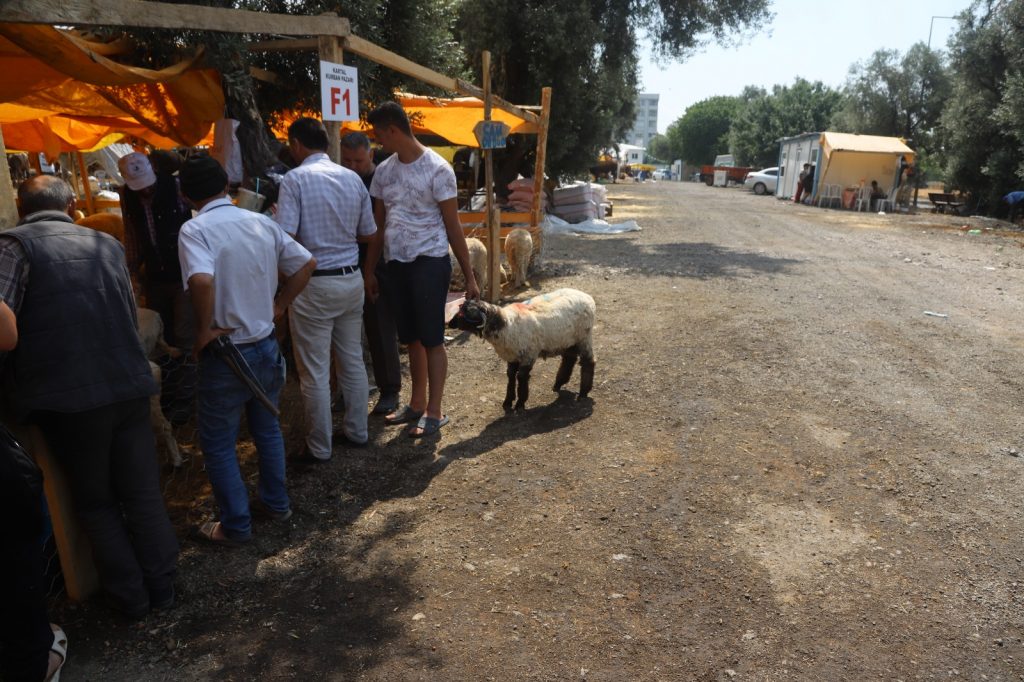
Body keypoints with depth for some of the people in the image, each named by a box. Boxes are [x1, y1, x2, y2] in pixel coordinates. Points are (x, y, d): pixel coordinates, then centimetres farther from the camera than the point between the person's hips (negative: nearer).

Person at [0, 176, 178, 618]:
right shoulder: (107, 244, 9)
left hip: (67, 398, -3)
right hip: (129, 386, 4)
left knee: (95, 502, 15)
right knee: (143, 493, 15)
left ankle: (130, 595, 26)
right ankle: (161, 585, 28)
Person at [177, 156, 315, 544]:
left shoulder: (195, 230, -16)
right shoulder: (262, 223, 1)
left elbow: (202, 281, -34)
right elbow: (306, 264, 5)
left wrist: (203, 330, -19)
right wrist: (278, 306, 8)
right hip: (266, 346, 6)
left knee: (217, 443, 12)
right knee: (267, 428, 23)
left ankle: (236, 525, 21)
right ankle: (277, 503, 36)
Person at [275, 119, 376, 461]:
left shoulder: (295, 179, -10)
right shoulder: (353, 178, 5)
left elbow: (285, 236, -16)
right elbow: (368, 233, 9)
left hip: (314, 284, -5)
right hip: (352, 279, 6)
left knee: (315, 371, 5)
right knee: (353, 361, 16)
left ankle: (319, 447, 16)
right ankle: (356, 430, 29)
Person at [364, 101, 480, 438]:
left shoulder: (437, 169, -9)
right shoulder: (384, 170, 9)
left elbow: (453, 226, -8)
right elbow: (378, 225, 14)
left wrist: (469, 276, -8)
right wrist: (369, 271, 14)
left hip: (429, 262, -6)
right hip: (397, 263, 6)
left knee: (431, 339, 0)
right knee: (412, 338, 14)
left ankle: (434, 411, 10)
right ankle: (417, 404, 27)